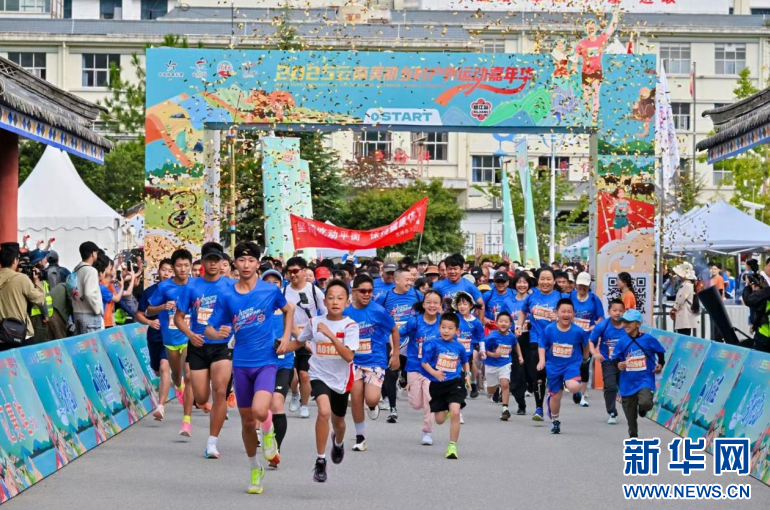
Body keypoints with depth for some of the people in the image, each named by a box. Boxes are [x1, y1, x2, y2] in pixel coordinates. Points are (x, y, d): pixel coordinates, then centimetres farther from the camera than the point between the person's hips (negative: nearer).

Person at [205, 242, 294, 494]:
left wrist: (286, 337, 3)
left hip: (266, 361, -2)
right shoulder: (226, 296, -2)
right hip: (241, 363, 2)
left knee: (259, 411, -25)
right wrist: (218, 333, -23)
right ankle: (255, 470, 31)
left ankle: (268, 433, 11)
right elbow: (208, 330, 0)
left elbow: (288, 309, 16)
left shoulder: (270, 290, -4)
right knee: (247, 421, 11)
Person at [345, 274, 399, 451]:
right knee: (356, 399, 3)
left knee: (371, 399, -18)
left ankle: (373, 405, 21)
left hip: (376, 361, -3)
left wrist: (395, 355, 6)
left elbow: (394, 330, 3)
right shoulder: (345, 312, -3)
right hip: (354, 361, 3)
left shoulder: (378, 311, -11)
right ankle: (360, 438, 20)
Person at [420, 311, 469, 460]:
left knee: (455, 412, -21)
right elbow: (424, 362, -7)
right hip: (437, 385, 0)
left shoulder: (459, 347, 1)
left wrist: (467, 375, 11)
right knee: (440, 420, 9)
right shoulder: (433, 344, -8)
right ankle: (446, 410, 50)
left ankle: (452, 446, -9)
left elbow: (465, 362, 21)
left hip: (455, 383, 0)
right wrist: (434, 372, -23)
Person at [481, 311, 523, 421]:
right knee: (491, 391, 14)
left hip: (505, 364, 1)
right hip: (491, 364, -1)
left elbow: (516, 344, 15)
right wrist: (493, 354, -29)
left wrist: (520, 356, 11)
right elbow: (483, 349, -16)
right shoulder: (492, 337, -21)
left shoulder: (511, 336, -8)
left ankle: (505, 409, -11)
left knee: (505, 384, -19)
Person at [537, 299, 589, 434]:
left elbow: (585, 344, 6)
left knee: (574, 387, -30)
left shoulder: (578, 331, -13)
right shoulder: (549, 330, -11)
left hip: (572, 364, -1)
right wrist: (542, 360, -15)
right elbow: (542, 346, 0)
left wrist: (585, 357, 18)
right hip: (553, 366, 2)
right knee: (556, 396, 10)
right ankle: (555, 422, 33)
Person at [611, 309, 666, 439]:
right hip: (628, 383, 2)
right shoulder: (622, 342, -2)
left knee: (645, 403, -28)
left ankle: (642, 408, 11)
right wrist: (618, 364, -17)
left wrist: (660, 364, -6)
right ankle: (633, 436, 33)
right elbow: (615, 359, 4)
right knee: (630, 416, 9)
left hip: (645, 379, -2)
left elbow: (660, 352, 8)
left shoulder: (648, 339, -6)